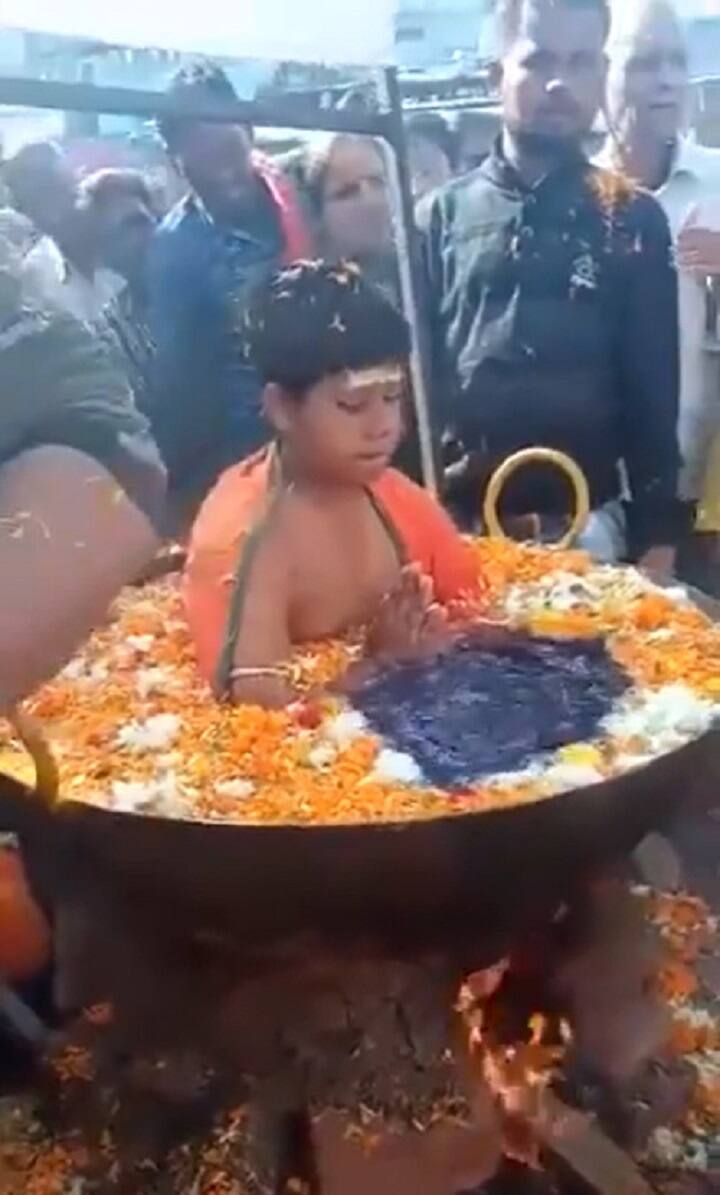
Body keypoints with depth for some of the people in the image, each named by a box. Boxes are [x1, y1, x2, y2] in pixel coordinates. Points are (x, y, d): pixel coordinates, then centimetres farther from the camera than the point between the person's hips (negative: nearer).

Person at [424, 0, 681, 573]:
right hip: (455, 518, 1)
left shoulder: (632, 219, 5)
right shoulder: (447, 212, 6)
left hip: (584, 523, 0)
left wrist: (657, 531, 1)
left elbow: (654, 390, 4)